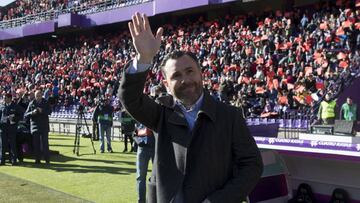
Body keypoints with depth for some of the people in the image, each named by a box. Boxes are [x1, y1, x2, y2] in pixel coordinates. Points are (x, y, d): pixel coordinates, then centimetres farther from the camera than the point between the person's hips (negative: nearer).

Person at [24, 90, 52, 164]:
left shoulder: (45, 103, 5)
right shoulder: (31, 103, 7)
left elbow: (49, 111, -8)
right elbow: (25, 115, 3)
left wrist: (42, 111, -23)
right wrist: (32, 112, -15)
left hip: (44, 127, -2)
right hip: (34, 126, 2)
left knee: (44, 143, -4)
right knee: (36, 144, 3)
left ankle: (47, 160, 2)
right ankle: (37, 159, 12)